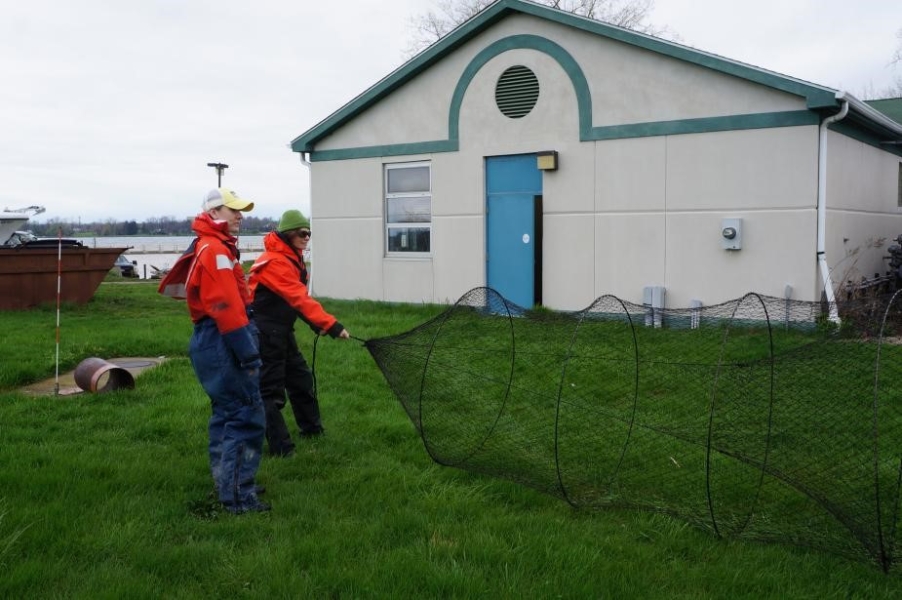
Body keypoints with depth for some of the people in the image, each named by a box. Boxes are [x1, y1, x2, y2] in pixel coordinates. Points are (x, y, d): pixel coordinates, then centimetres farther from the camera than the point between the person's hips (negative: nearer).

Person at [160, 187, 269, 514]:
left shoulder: (209, 248, 18)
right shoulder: (216, 250, -15)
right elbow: (226, 308, -22)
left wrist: (245, 348, 21)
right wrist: (248, 353, -21)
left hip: (210, 342, 11)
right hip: (224, 343, -11)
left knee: (227, 415, 18)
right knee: (248, 417, -8)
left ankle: (228, 484, 28)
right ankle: (239, 497, -4)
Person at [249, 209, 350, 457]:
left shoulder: (293, 259, 11)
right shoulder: (275, 262, -22)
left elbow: (297, 297, 12)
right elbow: (299, 298, -30)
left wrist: (317, 323, -2)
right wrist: (331, 325, -34)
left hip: (282, 330, 10)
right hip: (265, 332, -10)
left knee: (301, 377, 18)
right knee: (271, 389, -4)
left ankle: (312, 429, 34)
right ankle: (280, 447, 2)